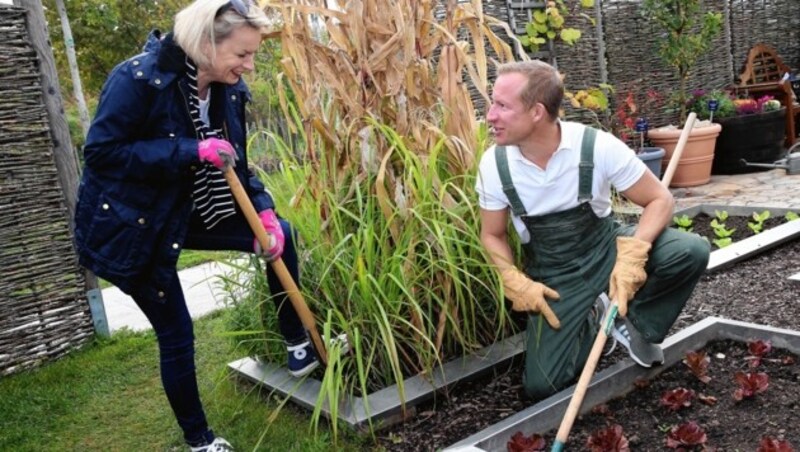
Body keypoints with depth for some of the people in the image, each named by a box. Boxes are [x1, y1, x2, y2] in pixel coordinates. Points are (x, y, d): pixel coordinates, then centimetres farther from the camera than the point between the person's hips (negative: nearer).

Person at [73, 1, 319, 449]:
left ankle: (299, 347, 17)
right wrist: (191, 150, -32)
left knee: (281, 234, 2)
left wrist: (263, 210, -14)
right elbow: (101, 152, -26)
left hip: (187, 212, 7)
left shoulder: (229, 90, -5)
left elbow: (235, 164, 3)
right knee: (176, 332, 0)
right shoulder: (138, 78, -25)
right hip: (130, 225, -7)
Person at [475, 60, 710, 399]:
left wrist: (632, 255, -31)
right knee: (541, 386, -11)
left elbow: (659, 199, -14)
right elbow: (492, 235, -2)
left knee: (691, 252, -27)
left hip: (606, 247, 0)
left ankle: (632, 320, 0)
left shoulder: (597, 146, -22)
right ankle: (589, 321, 18)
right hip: (553, 275, 1)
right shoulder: (494, 164, -16)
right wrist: (516, 283, -18)